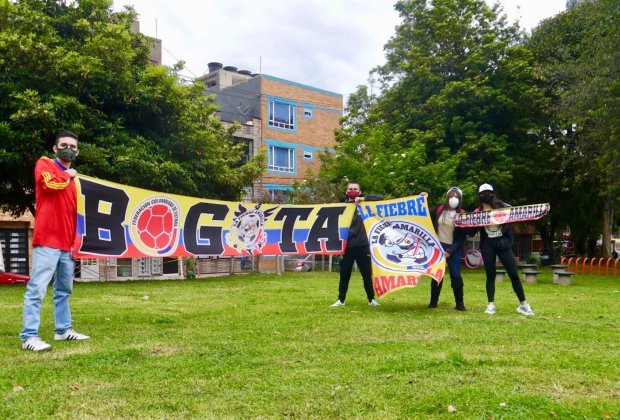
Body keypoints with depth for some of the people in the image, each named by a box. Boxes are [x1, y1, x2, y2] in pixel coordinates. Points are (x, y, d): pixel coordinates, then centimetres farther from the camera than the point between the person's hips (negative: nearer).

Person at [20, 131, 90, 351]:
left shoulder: (74, 179, 21)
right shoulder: (44, 164, 2)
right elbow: (50, 184, -21)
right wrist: (67, 175, -1)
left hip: (68, 243, 8)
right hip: (47, 241, -8)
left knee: (64, 290, 13)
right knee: (37, 289, -10)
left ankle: (64, 330, 21)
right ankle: (29, 336, -9)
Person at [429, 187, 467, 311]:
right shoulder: (439, 209, 3)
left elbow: (462, 237, -6)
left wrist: (450, 251, -14)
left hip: (453, 248, -2)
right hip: (437, 246, 2)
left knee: (456, 275, -4)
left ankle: (459, 303, 8)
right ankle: (433, 302, 16)